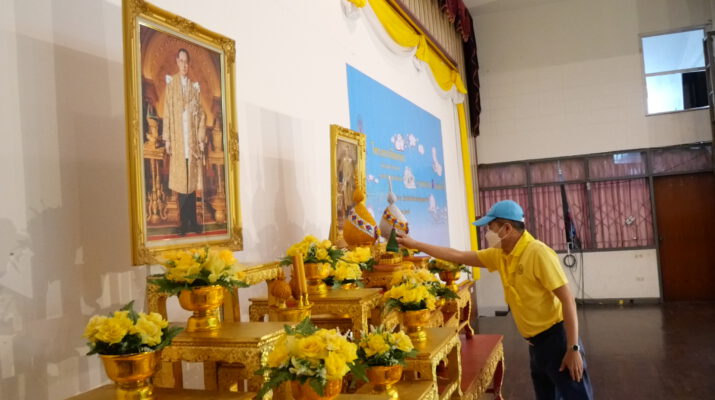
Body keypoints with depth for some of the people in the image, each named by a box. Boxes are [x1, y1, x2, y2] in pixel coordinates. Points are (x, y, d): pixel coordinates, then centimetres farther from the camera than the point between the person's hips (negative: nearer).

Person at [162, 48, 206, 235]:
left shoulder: (195, 86, 11)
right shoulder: (171, 83, 4)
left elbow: (201, 114, 9)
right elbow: (167, 112, 0)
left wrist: (201, 138, 1)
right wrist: (167, 138, -6)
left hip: (192, 140, 2)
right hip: (177, 139, -2)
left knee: (192, 181, 5)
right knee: (180, 182, 0)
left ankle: (193, 221, 11)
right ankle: (184, 222, 6)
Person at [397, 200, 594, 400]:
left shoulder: (538, 253, -19)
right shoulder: (500, 255, 4)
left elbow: (568, 300, -20)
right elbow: (458, 256, 10)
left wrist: (573, 349, -21)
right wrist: (415, 244, 11)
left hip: (556, 338, -8)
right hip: (536, 342, 8)